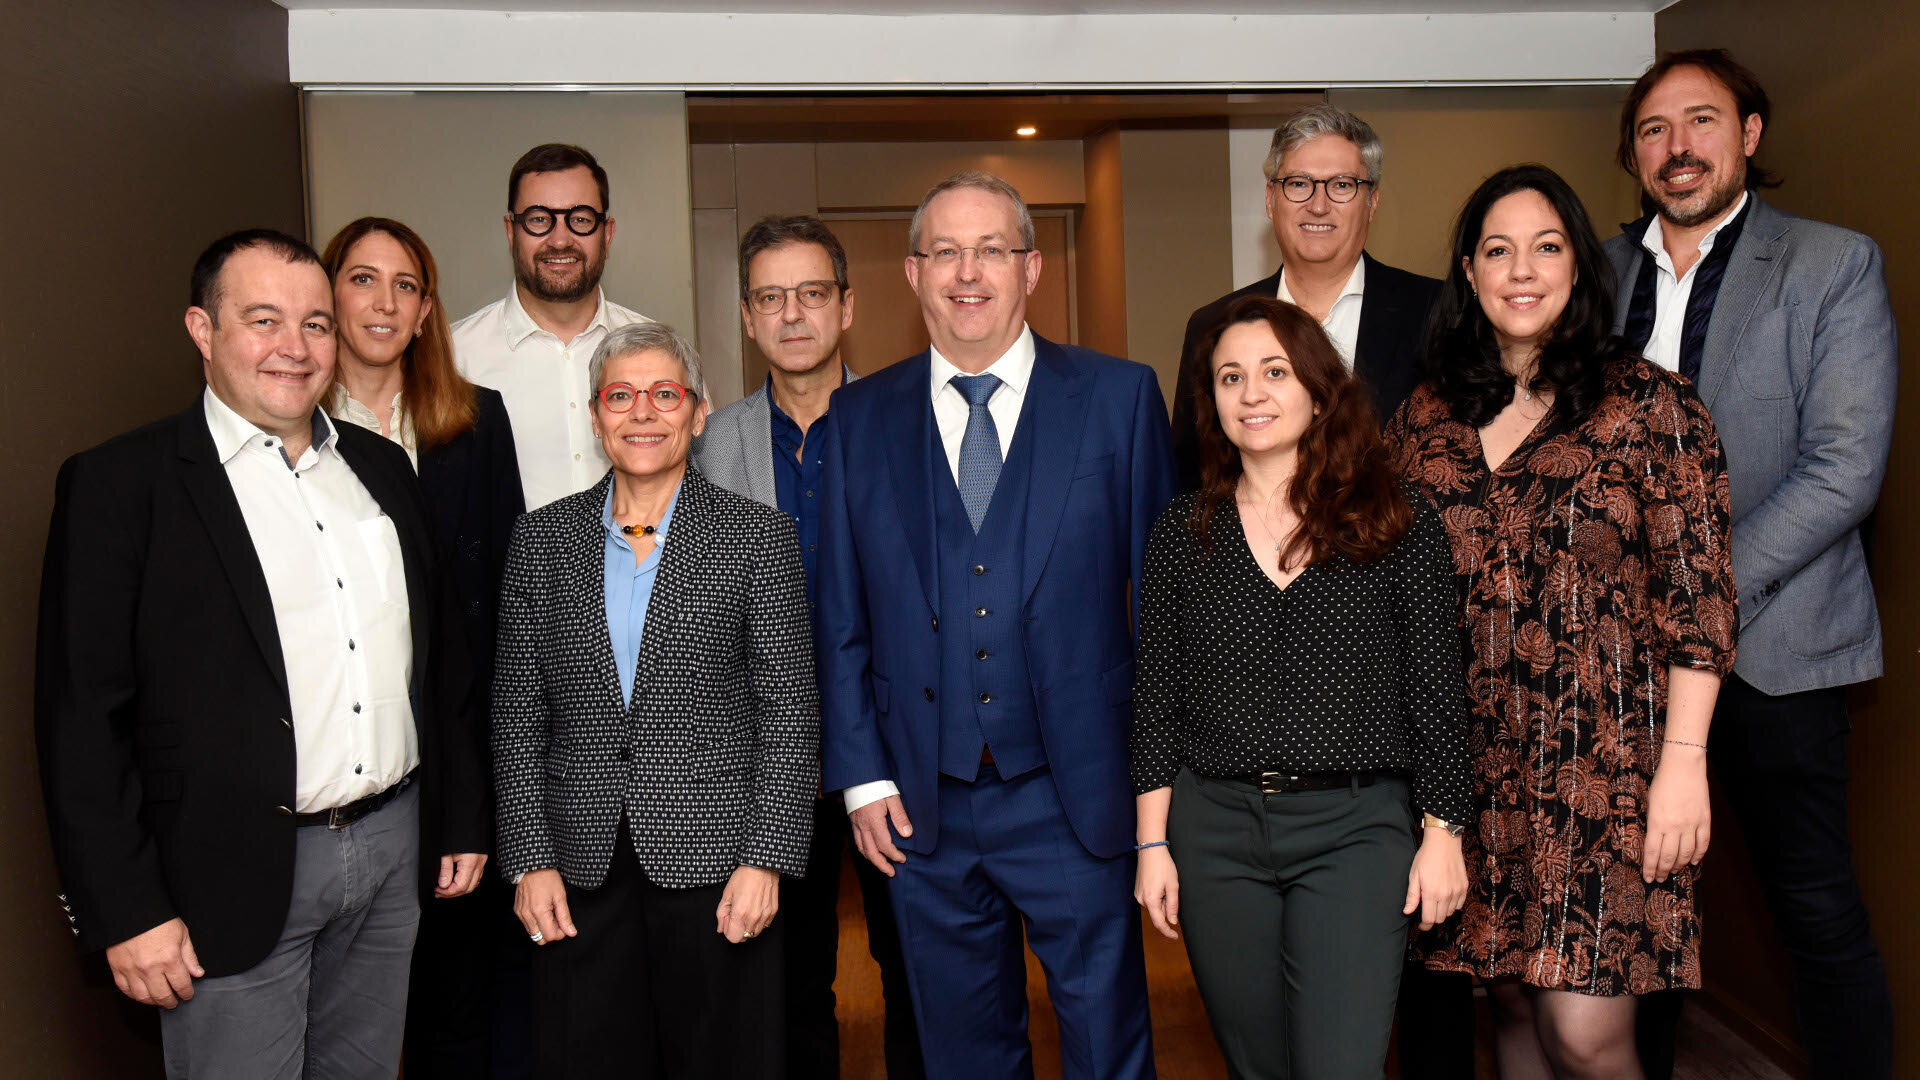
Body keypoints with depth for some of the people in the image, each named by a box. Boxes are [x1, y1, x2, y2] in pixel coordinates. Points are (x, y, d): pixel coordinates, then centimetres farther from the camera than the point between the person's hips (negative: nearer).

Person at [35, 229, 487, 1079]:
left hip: (396, 848, 5)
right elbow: (79, 714, -9)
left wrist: (462, 819, 13)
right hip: (236, 877, -5)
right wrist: (126, 911, -12)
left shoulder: (380, 467, 10)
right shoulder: (120, 484, -7)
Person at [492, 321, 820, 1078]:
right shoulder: (541, 539, 7)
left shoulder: (758, 536, -1)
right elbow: (518, 713, 7)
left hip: (713, 858, -2)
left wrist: (765, 859, -9)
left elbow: (788, 712, -3)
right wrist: (530, 860, 0)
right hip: (580, 870, 2)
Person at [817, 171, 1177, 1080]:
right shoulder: (859, 418, 4)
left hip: (1078, 799, -2)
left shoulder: (1120, 397, -1)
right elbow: (842, 620, 6)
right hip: (921, 806, 2)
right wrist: (862, 776, 1)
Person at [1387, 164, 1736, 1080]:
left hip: (1604, 761, -3)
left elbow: (1697, 594, -5)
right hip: (1469, 764, 4)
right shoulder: (1424, 419, 8)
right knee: (1512, 1005, 12)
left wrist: (1683, 760, -10)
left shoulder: (1650, 406, -2)